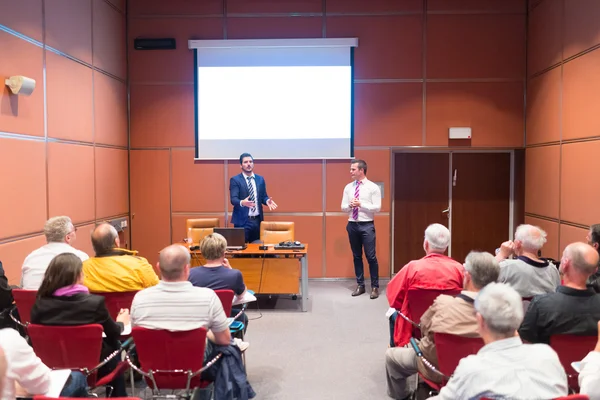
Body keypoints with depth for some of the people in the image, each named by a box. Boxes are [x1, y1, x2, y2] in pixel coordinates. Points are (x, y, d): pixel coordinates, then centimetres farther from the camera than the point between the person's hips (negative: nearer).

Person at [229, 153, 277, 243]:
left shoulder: (260, 179, 11)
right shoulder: (235, 180, -3)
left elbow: (263, 196, 13)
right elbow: (233, 199, -12)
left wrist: (267, 201, -11)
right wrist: (242, 202, -33)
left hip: (257, 220, 4)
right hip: (242, 220, -4)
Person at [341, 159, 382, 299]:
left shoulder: (373, 187, -4)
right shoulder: (348, 187, 8)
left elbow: (377, 208, -9)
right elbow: (343, 207, 8)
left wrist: (361, 204, -19)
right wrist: (350, 205, -13)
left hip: (367, 225, -4)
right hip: (352, 225, 4)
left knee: (371, 257, -2)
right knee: (356, 256, 11)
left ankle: (375, 286, 10)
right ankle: (360, 285, 22)